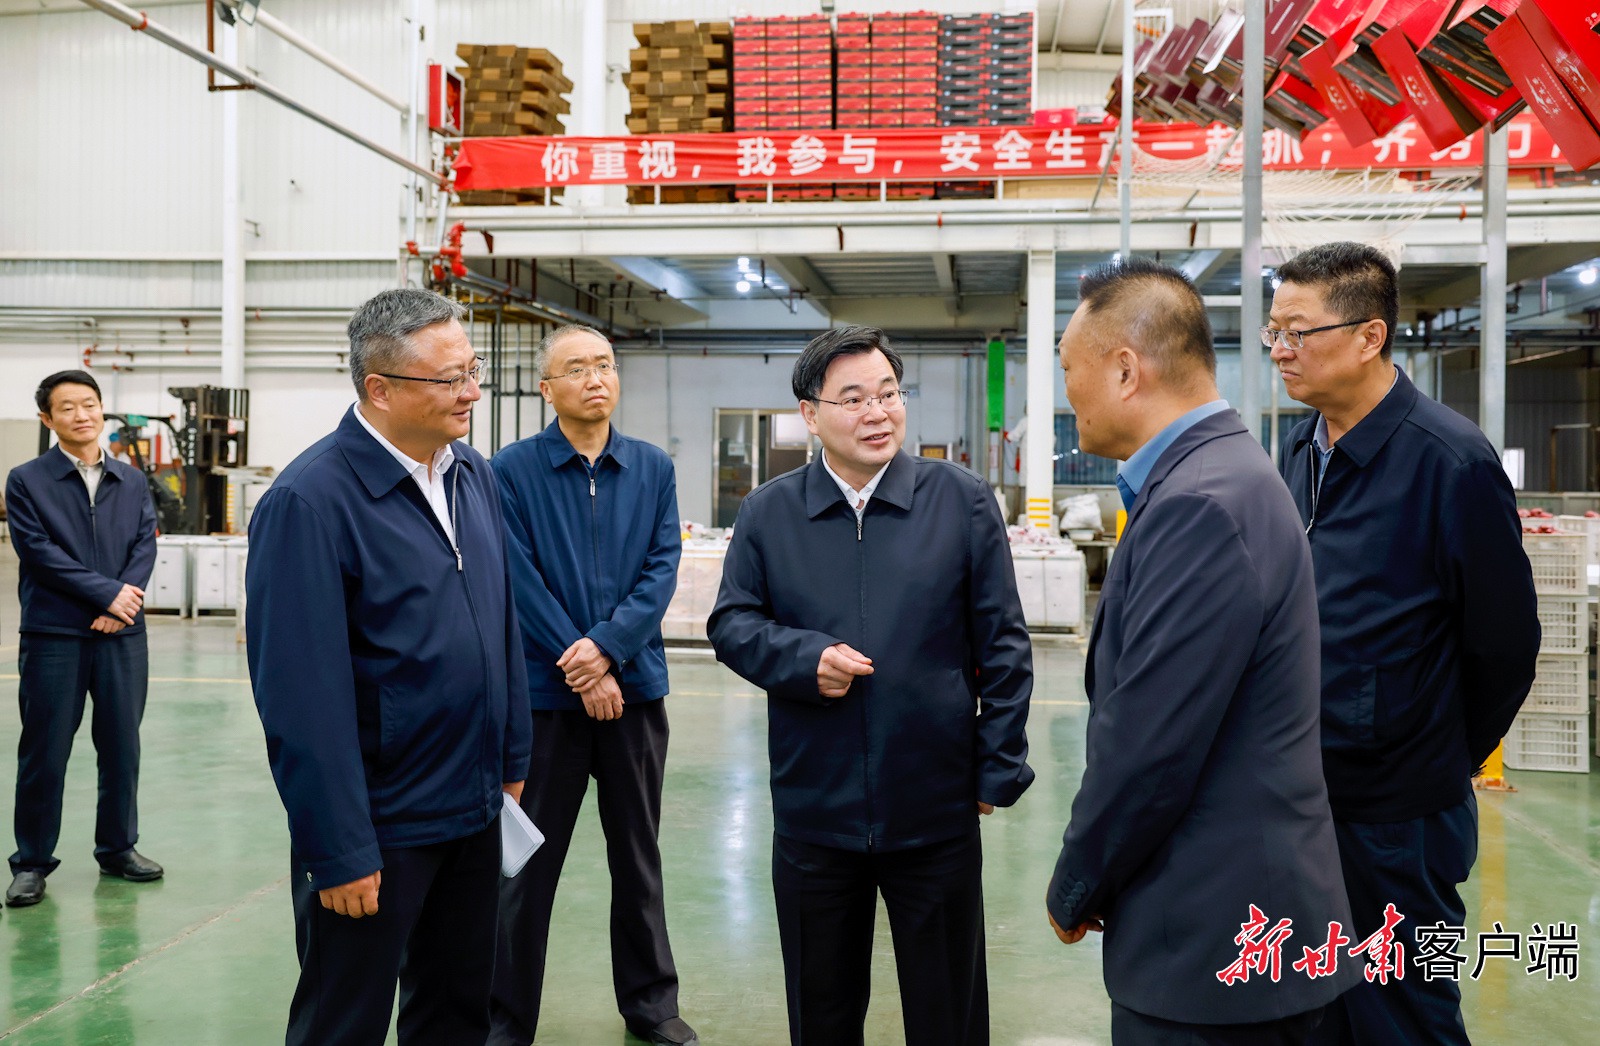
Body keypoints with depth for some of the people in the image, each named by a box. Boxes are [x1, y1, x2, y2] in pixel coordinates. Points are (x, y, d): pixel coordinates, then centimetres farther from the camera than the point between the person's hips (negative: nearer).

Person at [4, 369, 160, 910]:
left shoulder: (132, 481, 11)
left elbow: (145, 545, 3)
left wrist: (120, 607, -12)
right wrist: (108, 593, -13)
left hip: (121, 634, 3)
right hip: (53, 636, -3)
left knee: (121, 745, 9)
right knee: (44, 752, 3)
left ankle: (118, 847, 24)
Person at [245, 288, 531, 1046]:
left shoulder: (473, 474, 4)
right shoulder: (309, 501, -19)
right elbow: (302, 694, -20)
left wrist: (511, 763, 12)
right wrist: (339, 852, -18)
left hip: (475, 811, 7)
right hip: (379, 826, -7)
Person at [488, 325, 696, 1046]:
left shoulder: (653, 469, 4)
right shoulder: (513, 471, -5)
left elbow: (663, 568, -2)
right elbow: (521, 580, -10)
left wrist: (607, 645, -16)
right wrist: (583, 672, -13)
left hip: (636, 686, 3)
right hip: (546, 691, -3)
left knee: (638, 853, 14)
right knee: (528, 860, 6)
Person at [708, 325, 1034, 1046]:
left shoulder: (962, 499, -2)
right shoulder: (767, 512, 2)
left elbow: (1003, 646, -1)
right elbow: (730, 624, 4)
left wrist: (999, 768, -2)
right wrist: (806, 657, -15)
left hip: (936, 810, -1)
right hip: (813, 810, 2)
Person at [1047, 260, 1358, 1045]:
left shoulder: (1201, 504, -23)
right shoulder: (1218, 474, 8)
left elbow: (1148, 750, -23)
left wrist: (1073, 892, -7)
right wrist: (1096, 883, 12)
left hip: (1213, 943, -9)